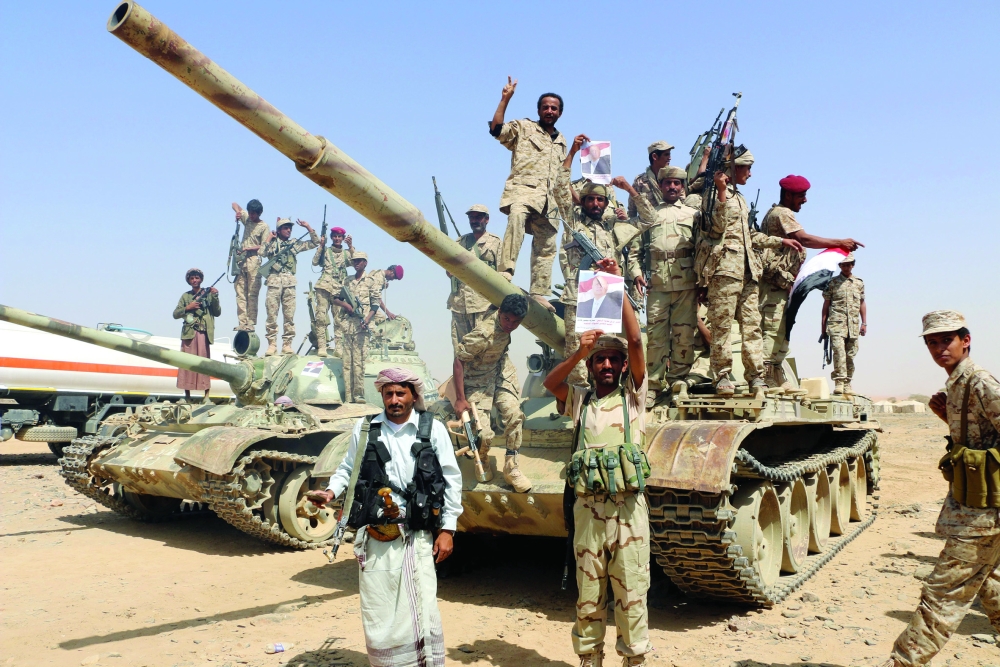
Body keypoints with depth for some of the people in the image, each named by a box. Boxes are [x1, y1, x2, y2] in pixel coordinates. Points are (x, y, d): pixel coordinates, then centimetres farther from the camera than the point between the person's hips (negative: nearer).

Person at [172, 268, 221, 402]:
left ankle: (206, 395, -6)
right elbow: (175, 314, 11)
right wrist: (187, 308, -4)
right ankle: (187, 395, 2)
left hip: (203, 333, -1)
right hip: (188, 333, 2)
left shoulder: (208, 294, 11)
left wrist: (215, 298, -8)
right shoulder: (185, 296, 15)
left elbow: (217, 313, 4)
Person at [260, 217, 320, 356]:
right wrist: (269, 238, 1)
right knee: (272, 313, -4)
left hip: (290, 282, 2)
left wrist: (308, 227, 10)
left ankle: (287, 344, 4)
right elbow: (263, 252, -7)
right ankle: (272, 344, 0)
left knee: (289, 314, 0)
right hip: (274, 280, -2)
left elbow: (315, 242, 18)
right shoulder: (273, 242, 12)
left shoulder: (295, 244, 18)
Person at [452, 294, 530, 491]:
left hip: (501, 369, 6)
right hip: (478, 378, -6)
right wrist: (460, 399, -25)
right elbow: (458, 362, -27)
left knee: (514, 413, -18)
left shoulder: (505, 320, -13)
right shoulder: (483, 335, -34)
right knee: (484, 435, -15)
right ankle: (483, 460, 22)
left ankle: (511, 468, -2)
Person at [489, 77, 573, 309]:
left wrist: (568, 207, 26)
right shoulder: (523, 128, 8)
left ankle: (538, 293, 13)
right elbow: (497, 129, -9)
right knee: (517, 216, -38)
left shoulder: (561, 141, 25)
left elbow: (562, 177, 29)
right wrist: (505, 99, -14)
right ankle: (505, 272, -44)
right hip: (523, 189, -6)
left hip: (548, 199, 6)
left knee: (546, 246, 5)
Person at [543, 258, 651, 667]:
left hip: (628, 506, -2)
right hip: (588, 506, 2)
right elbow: (550, 382, -4)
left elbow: (635, 340, -6)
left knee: (631, 593, 3)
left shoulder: (632, 396, 5)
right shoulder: (580, 400, 13)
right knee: (588, 594, 10)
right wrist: (579, 352, -16)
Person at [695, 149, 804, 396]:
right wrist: (721, 191, -21)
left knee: (752, 324, 4)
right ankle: (722, 377, -3)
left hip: (747, 270, 8)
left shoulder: (739, 199, 27)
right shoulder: (714, 193, 0)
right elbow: (718, 227, -17)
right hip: (724, 267, -8)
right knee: (722, 325, -7)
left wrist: (781, 241, 33)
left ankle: (756, 376, 6)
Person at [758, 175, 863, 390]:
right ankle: (766, 379, -17)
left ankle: (778, 380, 13)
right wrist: (840, 242, -17)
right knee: (774, 331, -14)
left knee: (781, 333, 10)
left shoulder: (776, 213, 25)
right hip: (775, 282, -11)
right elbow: (804, 239, -19)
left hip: (780, 283, 11)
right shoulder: (782, 213, -6)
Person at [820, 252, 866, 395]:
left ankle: (847, 384, 12)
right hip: (837, 323, -3)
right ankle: (839, 382, -17)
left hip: (853, 324, 4)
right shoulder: (832, 282, 7)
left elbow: (862, 304, 20)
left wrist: (864, 323, 13)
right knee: (839, 351, -18)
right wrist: (823, 324, 4)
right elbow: (826, 304, 8)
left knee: (851, 355, 4)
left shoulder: (859, 283, 17)